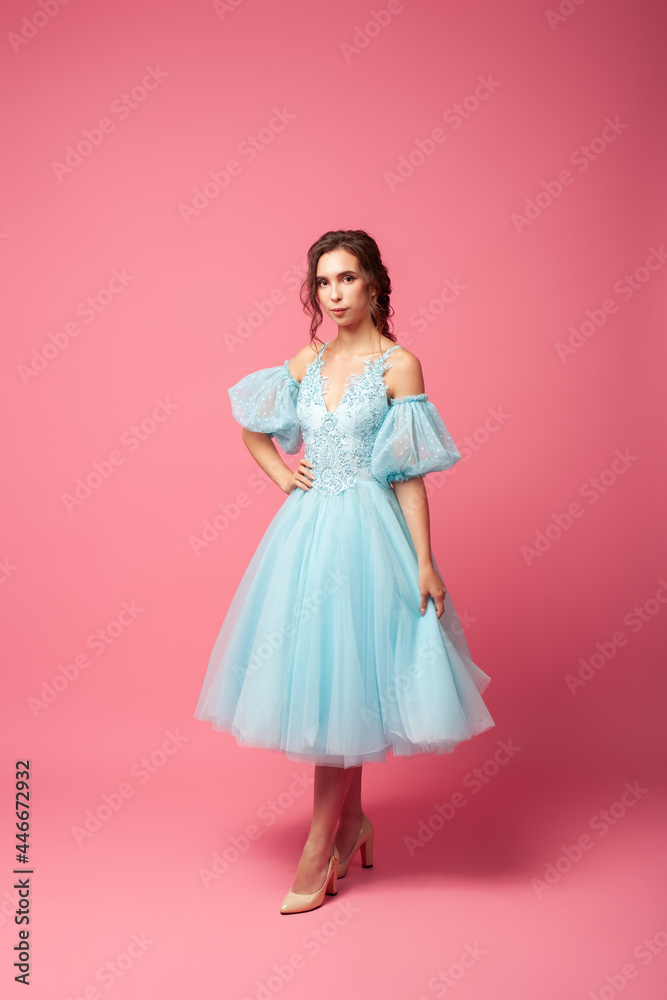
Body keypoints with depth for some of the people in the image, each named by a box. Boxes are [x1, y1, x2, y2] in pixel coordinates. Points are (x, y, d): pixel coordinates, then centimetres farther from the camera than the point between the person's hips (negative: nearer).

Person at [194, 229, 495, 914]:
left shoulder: (398, 364, -5)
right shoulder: (308, 361, 9)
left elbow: (408, 476, -7)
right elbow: (252, 427, 23)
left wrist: (425, 564, -10)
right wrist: (282, 475, 8)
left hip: (365, 533, -5)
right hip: (307, 525, 5)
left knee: (338, 683, -2)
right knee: (314, 675, 10)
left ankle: (319, 853, 13)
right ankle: (352, 826, 30)